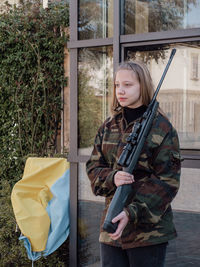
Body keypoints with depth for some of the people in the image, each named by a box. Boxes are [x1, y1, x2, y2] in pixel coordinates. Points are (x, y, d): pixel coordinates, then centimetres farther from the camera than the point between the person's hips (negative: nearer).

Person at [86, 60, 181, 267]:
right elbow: (93, 167, 8)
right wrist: (112, 178, -15)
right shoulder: (108, 126, 10)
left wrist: (133, 212, -22)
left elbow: (167, 181, -11)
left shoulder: (161, 127, -7)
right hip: (111, 227, 5)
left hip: (149, 231, -4)